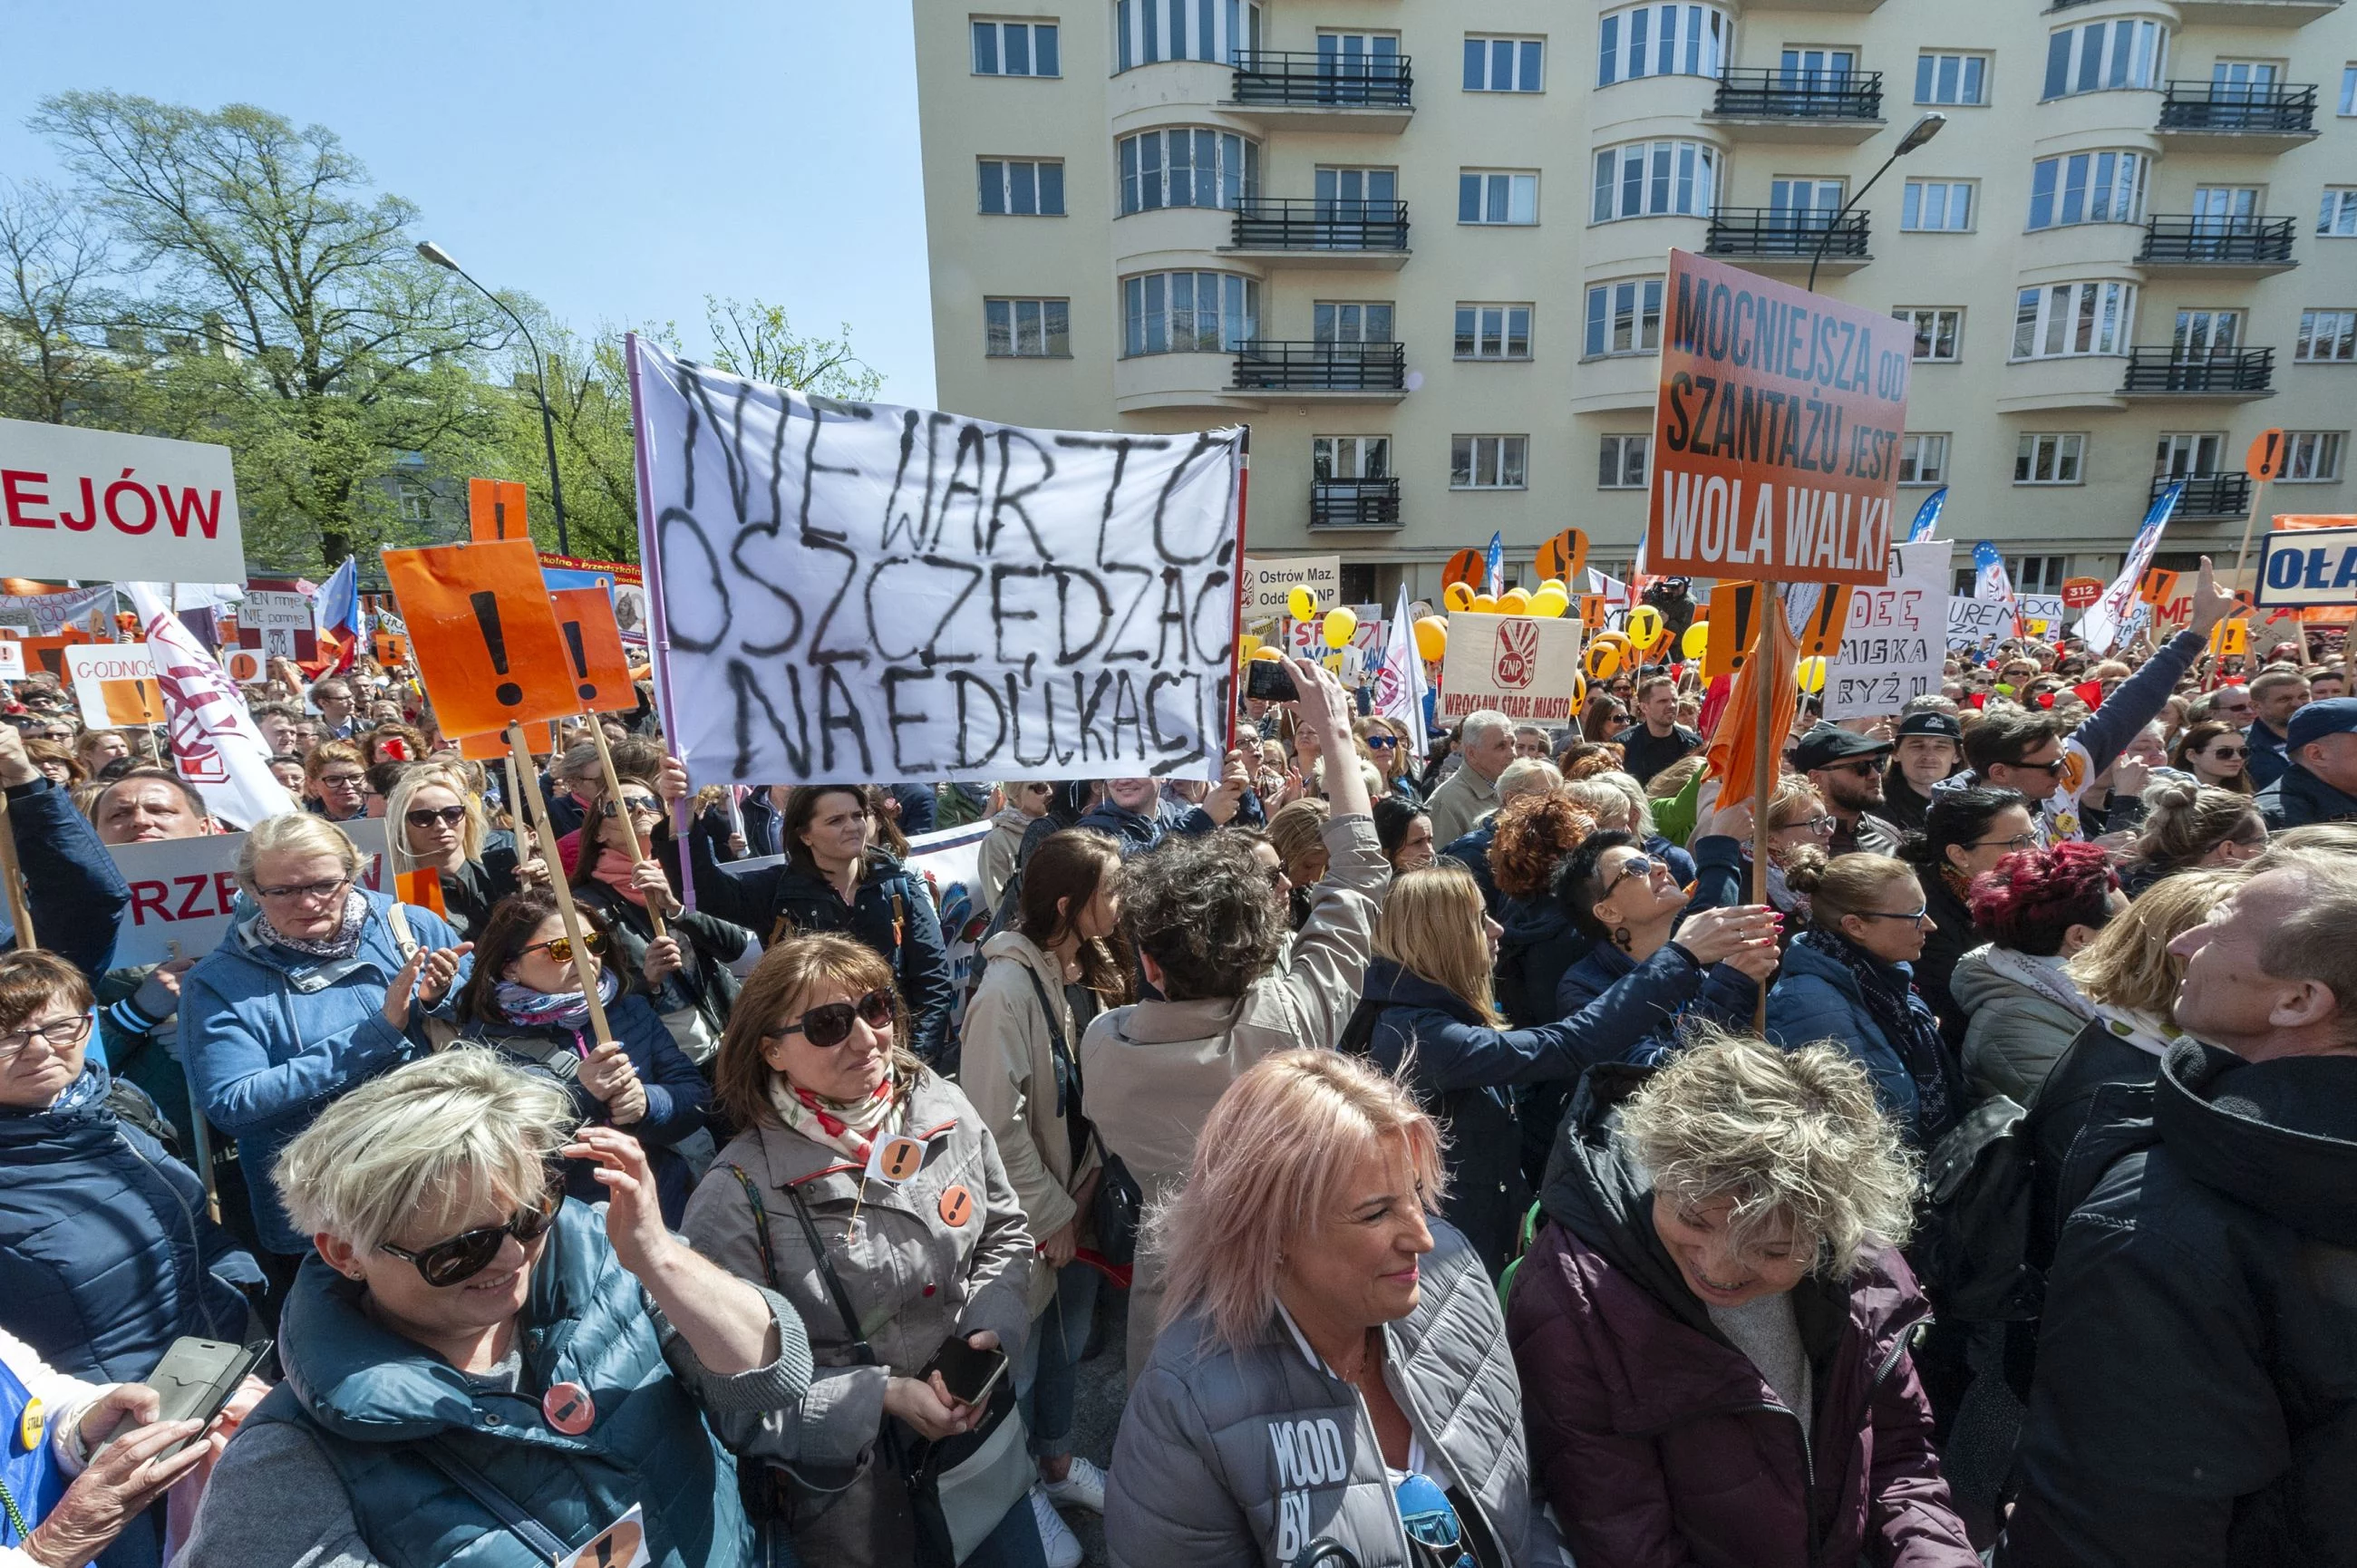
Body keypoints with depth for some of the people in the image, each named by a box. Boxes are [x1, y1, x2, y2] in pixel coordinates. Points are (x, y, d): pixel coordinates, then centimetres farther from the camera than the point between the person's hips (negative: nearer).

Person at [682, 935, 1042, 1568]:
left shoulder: (946, 1112, -12)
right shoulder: (735, 1199, -24)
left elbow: (1005, 1234, 3)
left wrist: (990, 1328, -12)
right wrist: (880, 1396, -23)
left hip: (978, 1422, 4)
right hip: (845, 1475, -4)